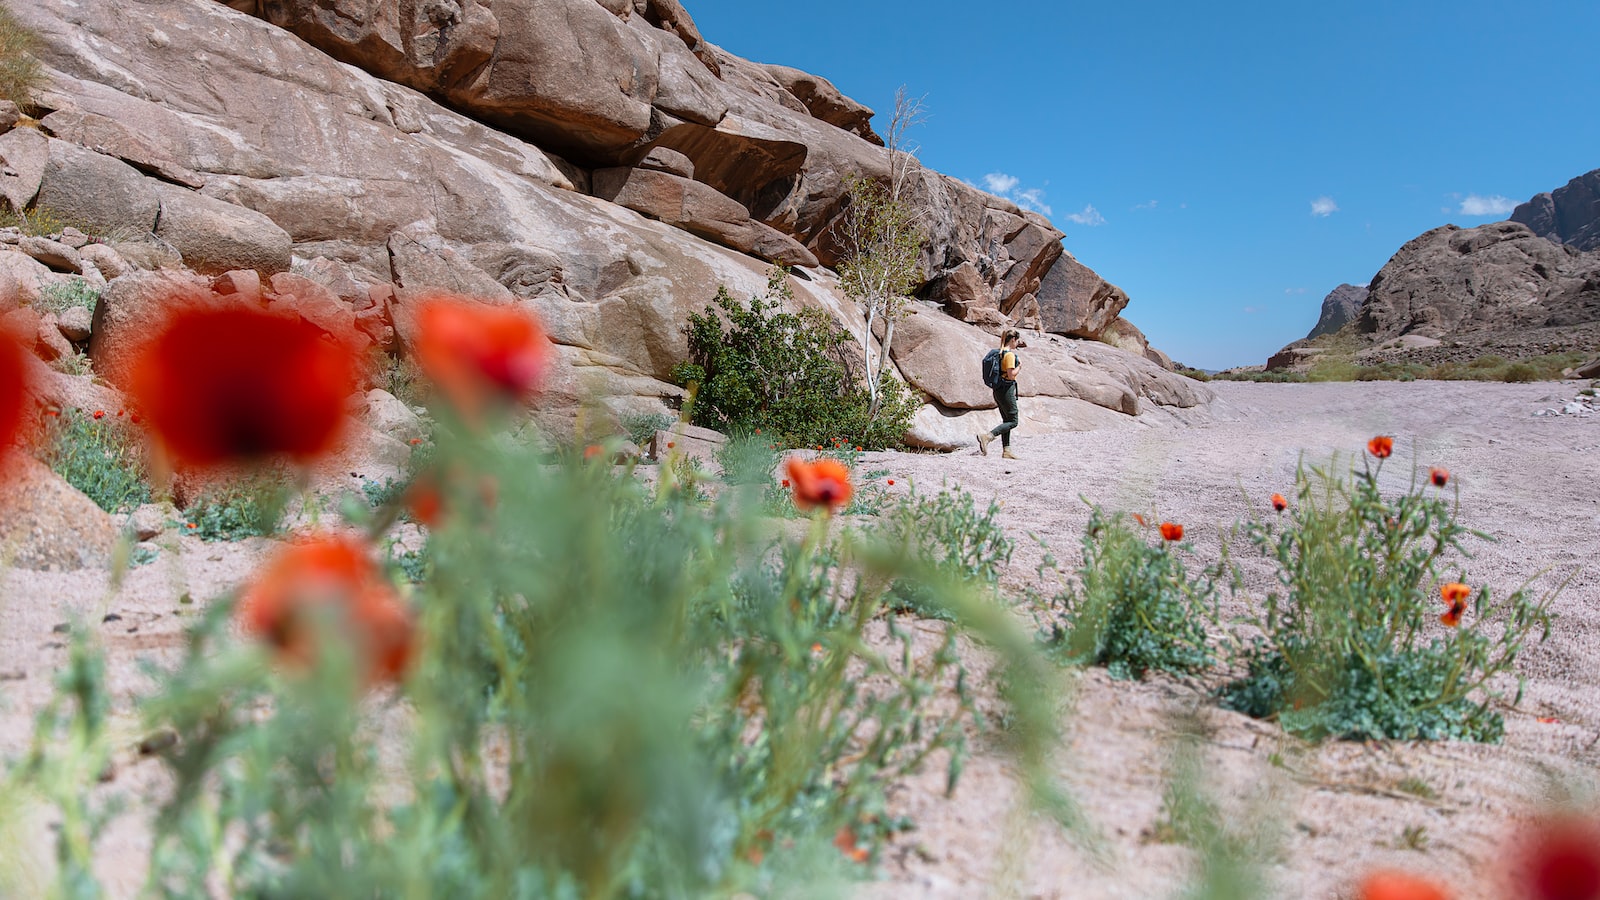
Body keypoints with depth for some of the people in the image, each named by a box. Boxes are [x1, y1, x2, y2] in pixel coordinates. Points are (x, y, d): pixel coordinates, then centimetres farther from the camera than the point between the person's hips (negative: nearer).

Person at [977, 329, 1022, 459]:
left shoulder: (1000, 353, 13)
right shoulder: (1010, 354, -15)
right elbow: (1011, 375, -19)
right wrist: (1019, 365, -6)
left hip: (998, 389, 10)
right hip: (1007, 390, -10)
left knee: (1006, 420, 13)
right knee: (1013, 421, -5)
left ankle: (1006, 450, 13)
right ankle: (987, 436, -19)